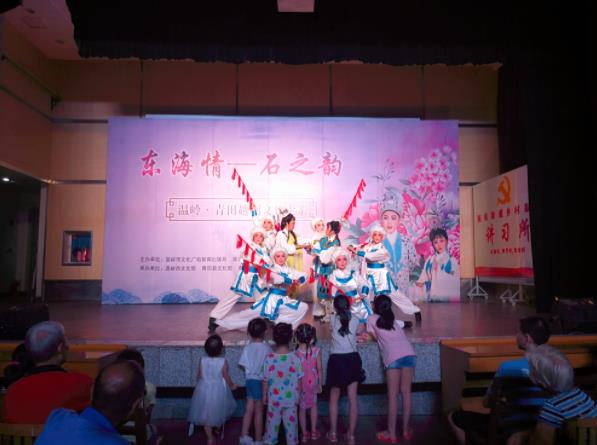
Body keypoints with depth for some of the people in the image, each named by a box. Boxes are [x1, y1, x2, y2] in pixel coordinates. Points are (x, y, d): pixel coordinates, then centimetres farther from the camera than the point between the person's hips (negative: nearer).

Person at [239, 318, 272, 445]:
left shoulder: (247, 347, -6)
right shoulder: (266, 347, -18)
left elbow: (242, 364, -3)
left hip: (249, 380, 4)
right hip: (260, 381, -4)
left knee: (249, 409, 18)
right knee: (259, 411, 9)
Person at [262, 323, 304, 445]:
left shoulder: (269, 358, -15)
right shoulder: (295, 358, -15)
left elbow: (265, 380, -6)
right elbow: (299, 380, -6)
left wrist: (264, 395, 8)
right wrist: (298, 395, 9)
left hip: (274, 398, 1)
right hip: (290, 398, 0)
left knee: (272, 421, 16)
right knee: (290, 422, 14)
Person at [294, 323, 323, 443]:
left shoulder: (296, 353, -20)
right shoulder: (316, 351, -16)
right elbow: (319, 369, -9)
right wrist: (320, 384, 5)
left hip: (301, 384, -1)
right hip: (313, 382, 1)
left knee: (302, 408, 15)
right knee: (313, 406, 21)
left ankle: (305, 434, 26)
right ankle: (313, 432, 31)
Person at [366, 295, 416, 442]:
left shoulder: (372, 319, 12)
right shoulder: (393, 319, 26)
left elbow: (375, 337, 16)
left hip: (393, 356, -5)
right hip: (409, 353, 5)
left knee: (393, 395, 1)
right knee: (406, 392, 12)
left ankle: (392, 434, 6)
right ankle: (406, 430, 20)